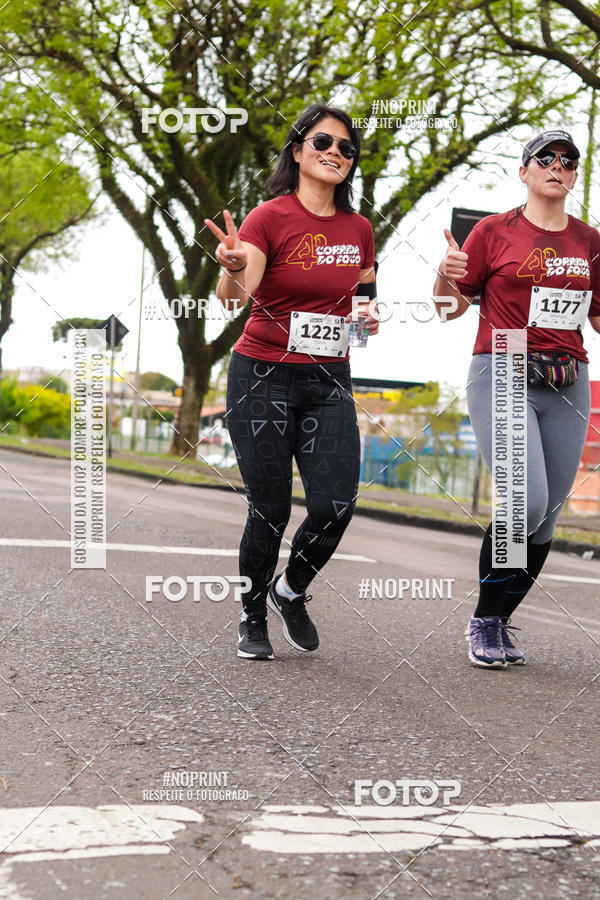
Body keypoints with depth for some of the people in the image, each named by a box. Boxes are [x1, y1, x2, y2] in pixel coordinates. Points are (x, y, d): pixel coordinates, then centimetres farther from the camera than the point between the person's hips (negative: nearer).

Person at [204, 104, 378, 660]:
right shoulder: (270, 218, -8)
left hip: (329, 383, 4)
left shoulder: (359, 229, 8)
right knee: (270, 510, -2)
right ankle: (252, 619, 23)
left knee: (336, 504, -10)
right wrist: (233, 268, -45)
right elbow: (234, 295, -23)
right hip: (263, 377, -4)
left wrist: (369, 316, 0)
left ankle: (290, 592, 20)